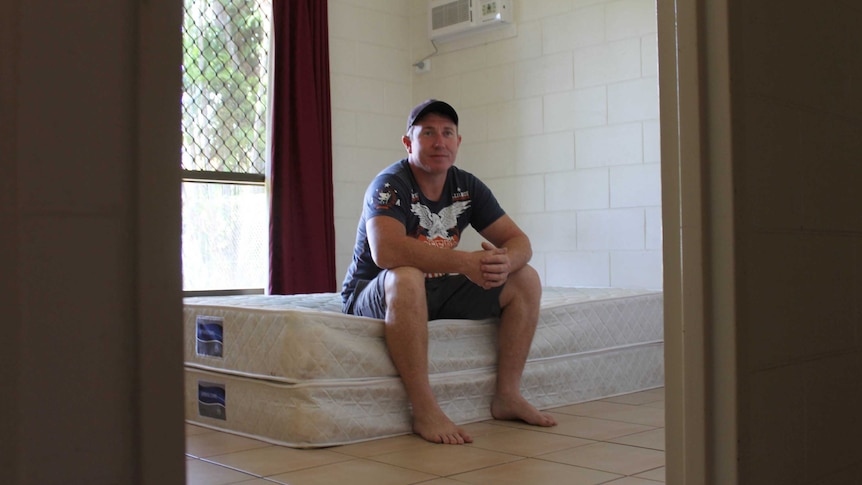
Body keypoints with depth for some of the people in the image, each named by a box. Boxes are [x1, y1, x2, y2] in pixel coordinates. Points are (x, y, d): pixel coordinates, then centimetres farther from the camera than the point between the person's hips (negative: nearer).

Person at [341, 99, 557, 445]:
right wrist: (466, 262, -40)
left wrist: (505, 261, -28)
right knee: (406, 277, -41)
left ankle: (507, 396, -2)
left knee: (526, 280, -4)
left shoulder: (468, 188, 1)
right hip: (373, 296, -6)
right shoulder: (391, 184, -19)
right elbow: (386, 251, -37)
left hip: (436, 293, 7)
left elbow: (519, 241, -2)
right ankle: (425, 412, -33)